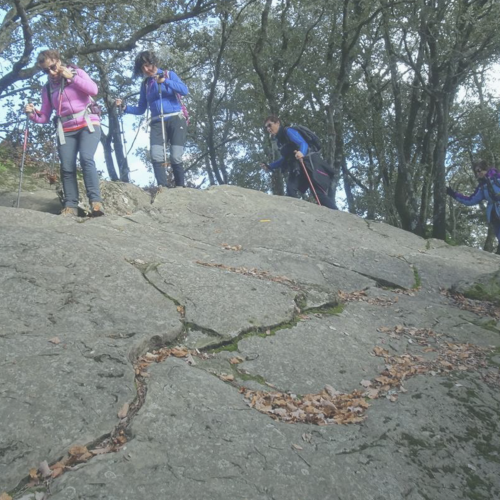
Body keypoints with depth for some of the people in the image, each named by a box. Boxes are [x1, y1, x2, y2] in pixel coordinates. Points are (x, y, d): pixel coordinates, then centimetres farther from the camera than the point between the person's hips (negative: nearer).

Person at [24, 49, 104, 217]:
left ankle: (95, 201, -28)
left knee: (86, 159, -25)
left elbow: (93, 90, -9)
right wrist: (32, 113, -7)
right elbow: (44, 117, 13)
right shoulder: (47, 89, 14)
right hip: (66, 131, 4)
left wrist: (71, 77, -6)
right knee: (67, 168, -8)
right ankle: (70, 206, -4)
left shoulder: (77, 72, 7)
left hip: (88, 124, -4)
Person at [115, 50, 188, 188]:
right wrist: (125, 107, -1)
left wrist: (165, 81, -16)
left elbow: (185, 91, -7)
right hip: (157, 123, 3)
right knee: (156, 156, -19)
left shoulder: (169, 74, 9)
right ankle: (162, 187, -22)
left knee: (176, 157, -12)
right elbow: (141, 109, 16)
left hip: (176, 120, -3)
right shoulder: (145, 84, 17)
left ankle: (180, 188, -2)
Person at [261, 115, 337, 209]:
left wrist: (301, 153, -43)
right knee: (291, 193, -9)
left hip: (308, 164, -8)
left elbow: (303, 144, -20)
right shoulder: (280, 141, 22)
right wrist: (269, 167, 32)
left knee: (320, 194, -16)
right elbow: (286, 159, 35)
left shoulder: (288, 131, -3)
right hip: (298, 170, 9)